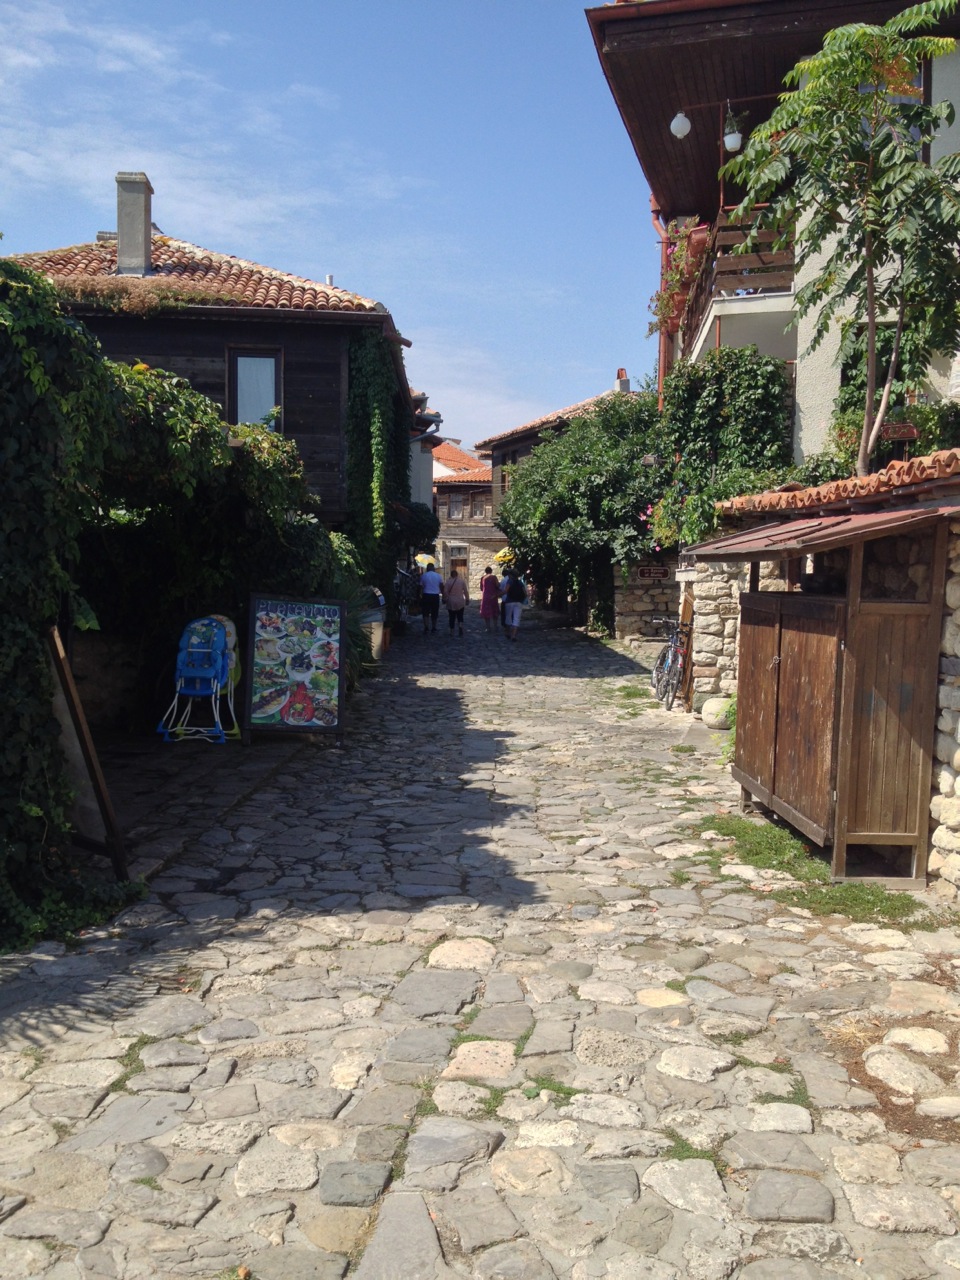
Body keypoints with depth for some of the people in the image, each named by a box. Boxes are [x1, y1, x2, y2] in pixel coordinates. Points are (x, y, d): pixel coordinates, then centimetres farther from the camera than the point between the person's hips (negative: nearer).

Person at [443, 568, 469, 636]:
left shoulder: (448, 582, -5)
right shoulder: (462, 581, -2)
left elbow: (445, 592, -7)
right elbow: (465, 591, 0)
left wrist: (445, 599, 5)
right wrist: (467, 599, 8)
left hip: (451, 603, -1)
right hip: (460, 602, 1)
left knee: (452, 617, 7)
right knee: (460, 616, 10)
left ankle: (452, 631, 7)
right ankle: (460, 626, -16)